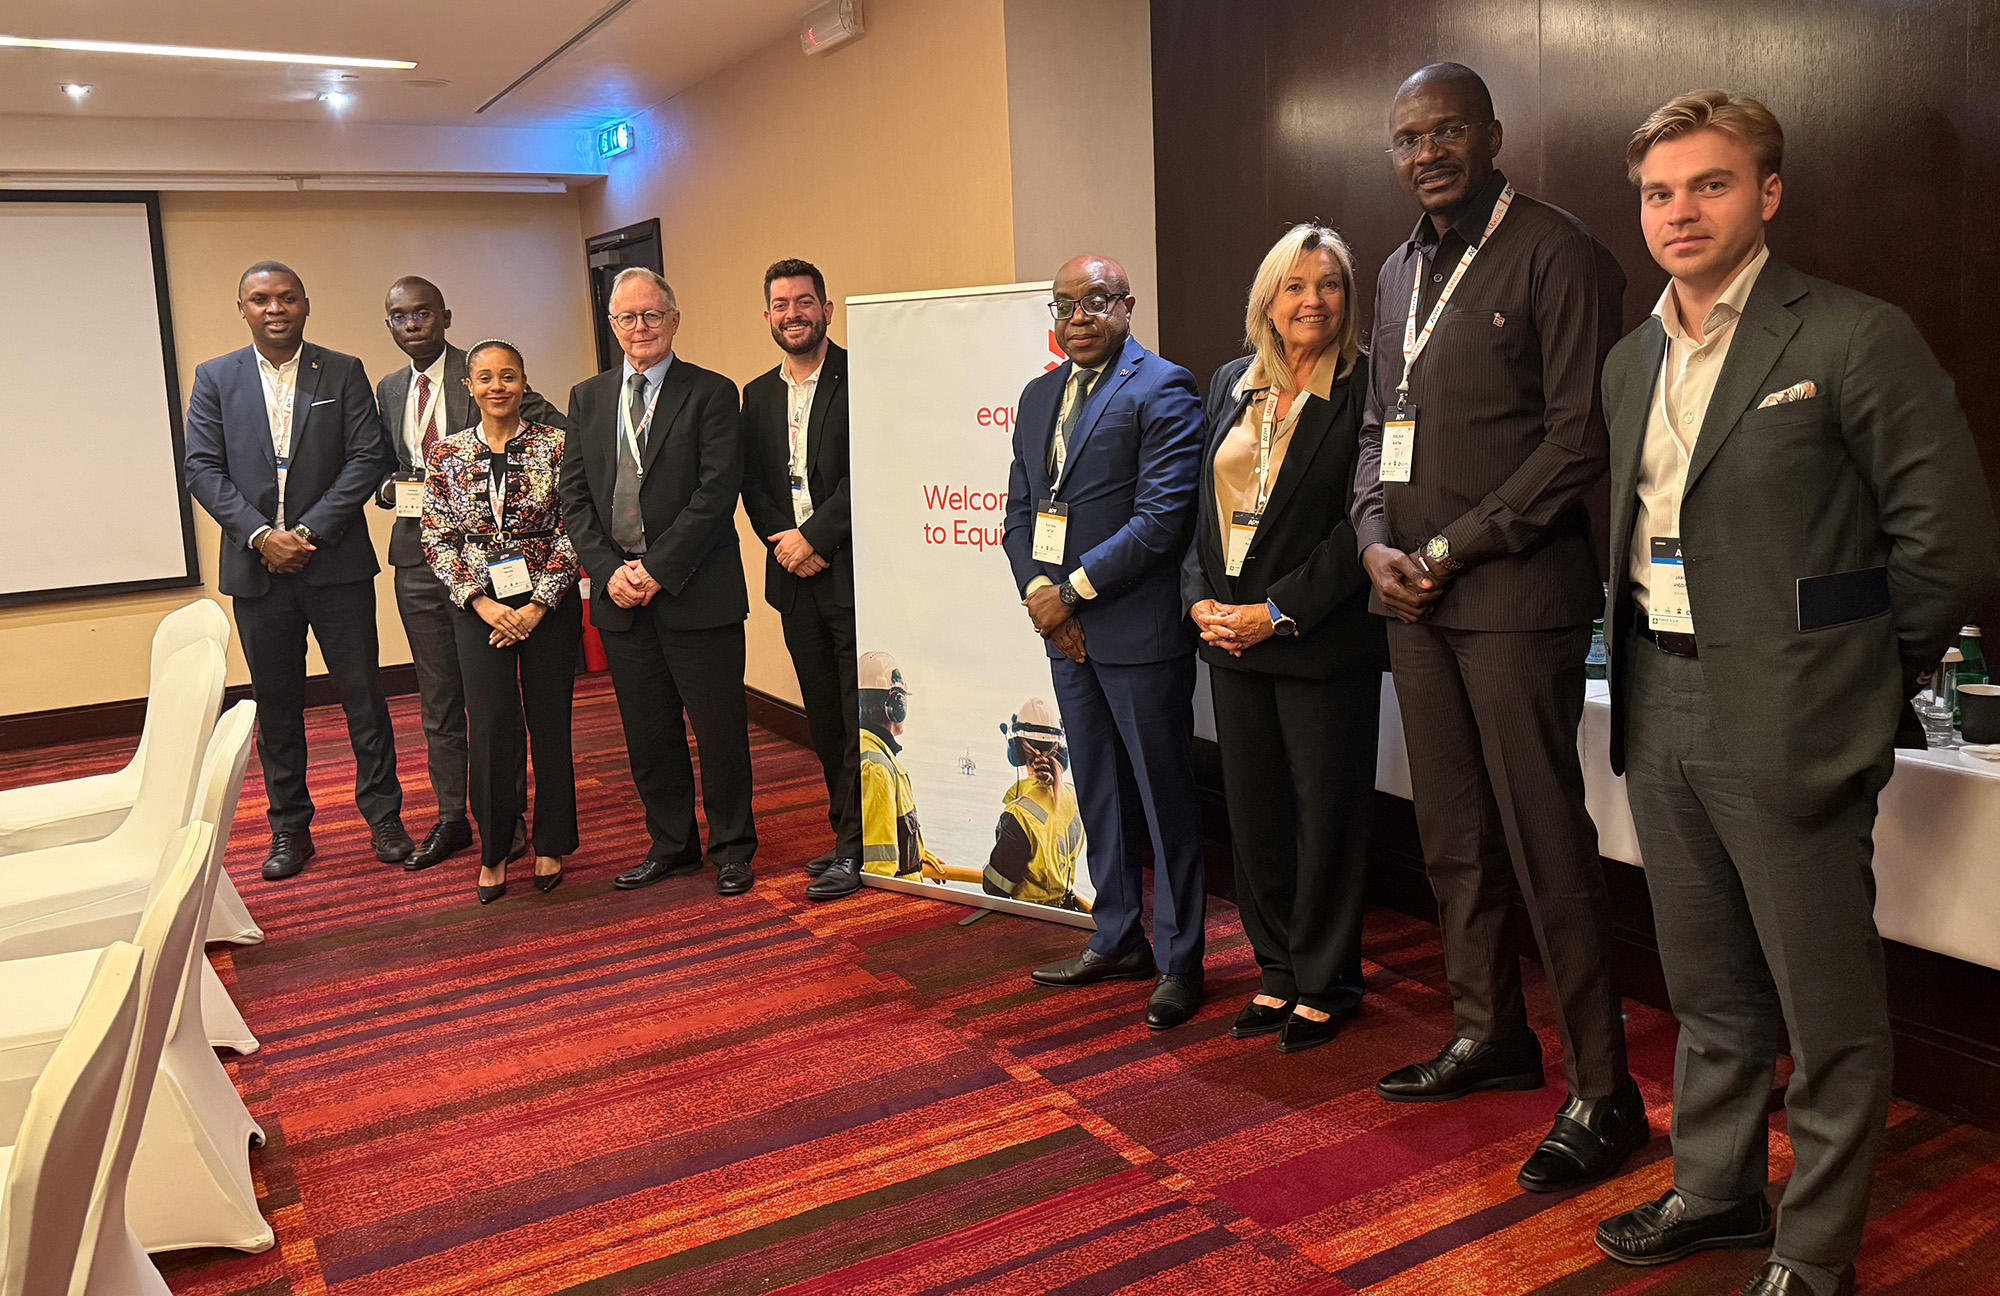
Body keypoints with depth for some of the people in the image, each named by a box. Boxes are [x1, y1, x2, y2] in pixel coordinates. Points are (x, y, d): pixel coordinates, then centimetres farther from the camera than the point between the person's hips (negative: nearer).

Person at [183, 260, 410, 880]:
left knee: (363, 694, 3)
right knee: (275, 705, 9)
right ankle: (289, 828, 21)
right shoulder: (215, 378, 7)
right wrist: (260, 535, -12)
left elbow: (368, 457, -4)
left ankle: (384, 817, 15)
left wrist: (310, 531, -12)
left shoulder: (343, 372, 4)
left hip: (335, 563, -1)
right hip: (257, 568, 1)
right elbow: (202, 468, 1)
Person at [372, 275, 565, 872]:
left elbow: (563, 435, -10)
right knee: (437, 700, 12)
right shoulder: (389, 389, 13)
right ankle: (451, 818, 23)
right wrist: (388, 488, 1)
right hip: (419, 556, 6)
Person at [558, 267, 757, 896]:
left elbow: (717, 491, -11)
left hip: (695, 591, -4)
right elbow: (575, 497, 8)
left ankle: (731, 848, 19)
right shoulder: (587, 398, 13)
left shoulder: (711, 393, -2)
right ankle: (671, 844, 27)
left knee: (719, 727, 2)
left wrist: (658, 569, -15)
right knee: (648, 733, 12)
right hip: (619, 592, 4)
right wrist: (610, 570, -7)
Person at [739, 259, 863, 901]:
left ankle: (854, 849, 5)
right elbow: (752, 485, 12)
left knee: (860, 715, -3)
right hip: (796, 580, 6)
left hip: (853, 571, -6)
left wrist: (814, 537, -14)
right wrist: (785, 542, -4)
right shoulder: (757, 395, 15)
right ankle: (846, 834, 22)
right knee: (824, 716, 12)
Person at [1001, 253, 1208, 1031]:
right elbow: (1020, 509, 14)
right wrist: (1036, 591, -3)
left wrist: (1071, 590, -15)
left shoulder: (1163, 389, -9)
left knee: (1165, 797, 2)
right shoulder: (1038, 396, 15)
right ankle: (1118, 939, 29)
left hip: (1139, 629, -7)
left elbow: (1162, 518, -17)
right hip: (1065, 627, 7)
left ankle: (1178, 959, 15)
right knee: (1096, 792, 15)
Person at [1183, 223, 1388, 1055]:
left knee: (1326, 814, 5)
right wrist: (1200, 600, -1)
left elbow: (1361, 526, -13)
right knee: (1253, 813, 13)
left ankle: (1325, 985, 22)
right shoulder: (1230, 384, 10)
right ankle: (1278, 973, 29)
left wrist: (1277, 613, -16)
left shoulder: (1366, 390, -8)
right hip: (1230, 638, 6)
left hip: (1322, 639, -6)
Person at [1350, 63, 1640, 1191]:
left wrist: (1453, 548, -13)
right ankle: (1491, 1035, 29)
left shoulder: (1558, 256, -6)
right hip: (1414, 594, 7)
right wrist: (1376, 541, 2)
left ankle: (1602, 1093, 8)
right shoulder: (1400, 272, 17)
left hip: (1519, 594, -7)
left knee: (1549, 844, -5)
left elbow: (1580, 438, -12)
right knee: (1453, 835, 14)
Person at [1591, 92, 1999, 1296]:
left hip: (1789, 729, -6)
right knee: (1710, 991, 20)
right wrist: (1647, 663, 9)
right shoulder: (1633, 359, 11)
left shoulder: (1856, 338, -10)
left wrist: (1867, 677, -2)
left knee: (1829, 1010, 7)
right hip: (1661, 712, 7)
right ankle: (1717, 1188, 38)